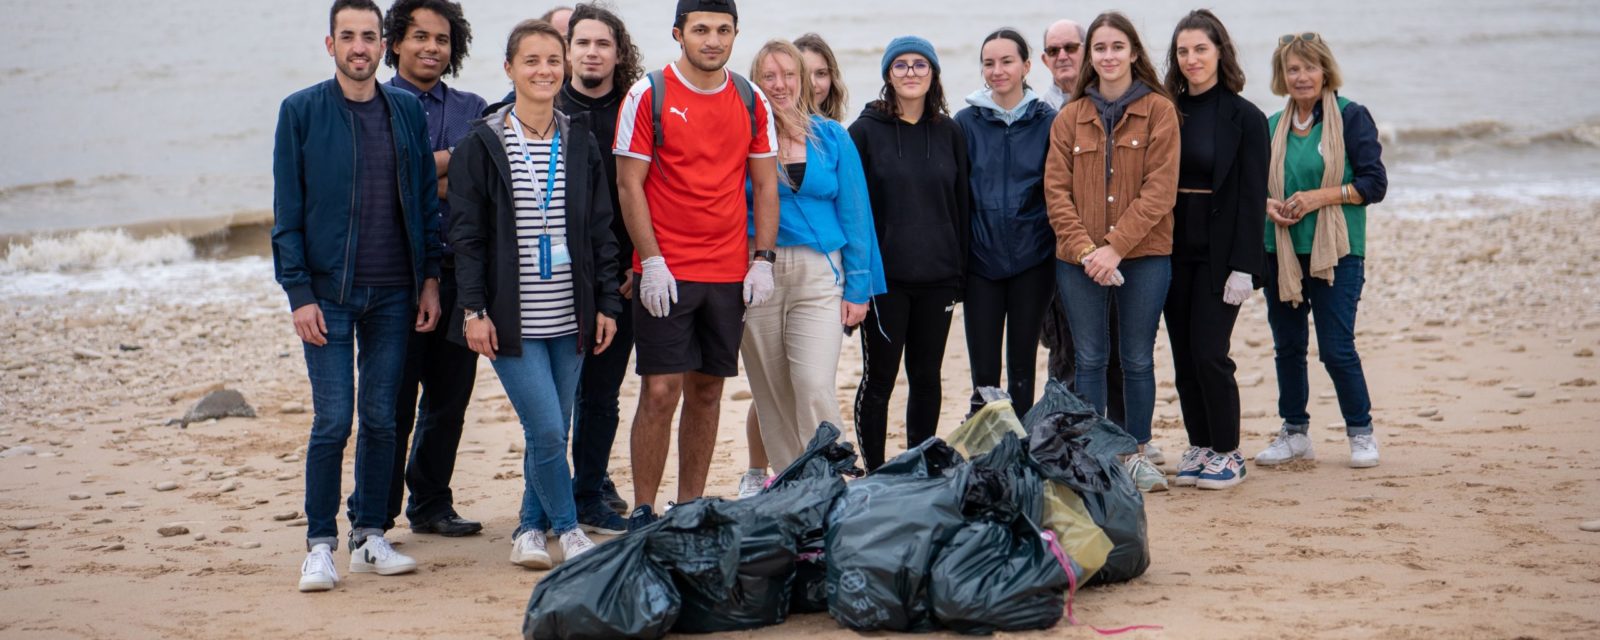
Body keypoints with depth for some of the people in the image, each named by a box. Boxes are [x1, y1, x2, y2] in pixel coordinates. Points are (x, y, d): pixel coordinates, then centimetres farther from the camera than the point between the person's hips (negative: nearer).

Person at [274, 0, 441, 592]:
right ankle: (320, 546, 6)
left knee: (380, 419, 7)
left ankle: (369, 538, 18)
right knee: (333, 421, -5)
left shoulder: (407, 111, 7)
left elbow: (426, 199, 11)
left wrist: (430, 278, 5)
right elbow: (286, 213, -2)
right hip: (328, 292, -3)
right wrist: (299, 293, -9)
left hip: (393, 293, 3)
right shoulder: (301, 112, -2)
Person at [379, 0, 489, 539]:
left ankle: (431, 505, 23)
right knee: (392, 400, -2)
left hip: (457, 270, 4)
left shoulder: (472, 110, 15)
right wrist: (451, 163, -8)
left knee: (449, 395, 9)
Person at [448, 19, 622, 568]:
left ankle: (531, 529, 24)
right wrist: (473, 309, -9)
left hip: (568, 317, 4)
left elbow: (600, 230, 10)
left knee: (552, 431, 8)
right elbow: (466, 234, -3)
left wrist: (606, 304, 5)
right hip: (511, 318, -4)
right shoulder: (482, 144, -3)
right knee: (546, 430, -9)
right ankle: (567, 529, 9)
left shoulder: (580, 142, 8)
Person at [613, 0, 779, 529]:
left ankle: (691, 508, 18)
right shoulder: (648, 95, -3)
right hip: (665, 273, -4)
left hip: (730, 274, 4)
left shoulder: (752, 101, 8)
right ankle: (642, 512, 4)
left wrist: (763, 260, 2)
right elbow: (629, 184, -5)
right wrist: (652, 261, -11)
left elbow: (765, 185, 11)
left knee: (707, 390, 8)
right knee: (661, 390, -6)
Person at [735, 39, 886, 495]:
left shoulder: (831, 138, 6)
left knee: (815, 388, -14)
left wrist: (858, 287, 2)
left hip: (819, 275, -1)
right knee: (772, 394, 6)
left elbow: (854, 213, 7)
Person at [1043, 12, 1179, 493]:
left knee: (1138, 360, 7)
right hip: (1079, 260, 2)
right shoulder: (1070, 117, 7)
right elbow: (1056, 191, 2)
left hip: (1143, 257, -2)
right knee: (1089, 359, 6)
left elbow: (1159, 191, -8)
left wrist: (1115, 247, -15)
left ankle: (1137, 453, 20)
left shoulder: (1159, 110, -1)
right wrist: (1085, 249, -11)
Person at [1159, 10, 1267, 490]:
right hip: (1175, 252, 5)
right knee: (1183, 355, 7)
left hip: (1218, 253, -5)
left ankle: (1227, 453, 6)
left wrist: (1243, 266, -14)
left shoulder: (1244, 117, -5)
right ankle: (1200, 447, 18)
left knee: (1209, 352, -7)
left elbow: (1252, 197, -8)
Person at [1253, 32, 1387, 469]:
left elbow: (1374, 183, -6)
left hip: (1336, 252, -5)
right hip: (1281, 250, 5)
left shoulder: (1351, 117, -3)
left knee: (1336, 348, -6)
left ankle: (1361, 433, 12)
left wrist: (1320, 196, -17)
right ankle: (1294, 433, 22)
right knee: (1287, 347, 9)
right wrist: (1268, 205, -6)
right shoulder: (1272, 127, 11)